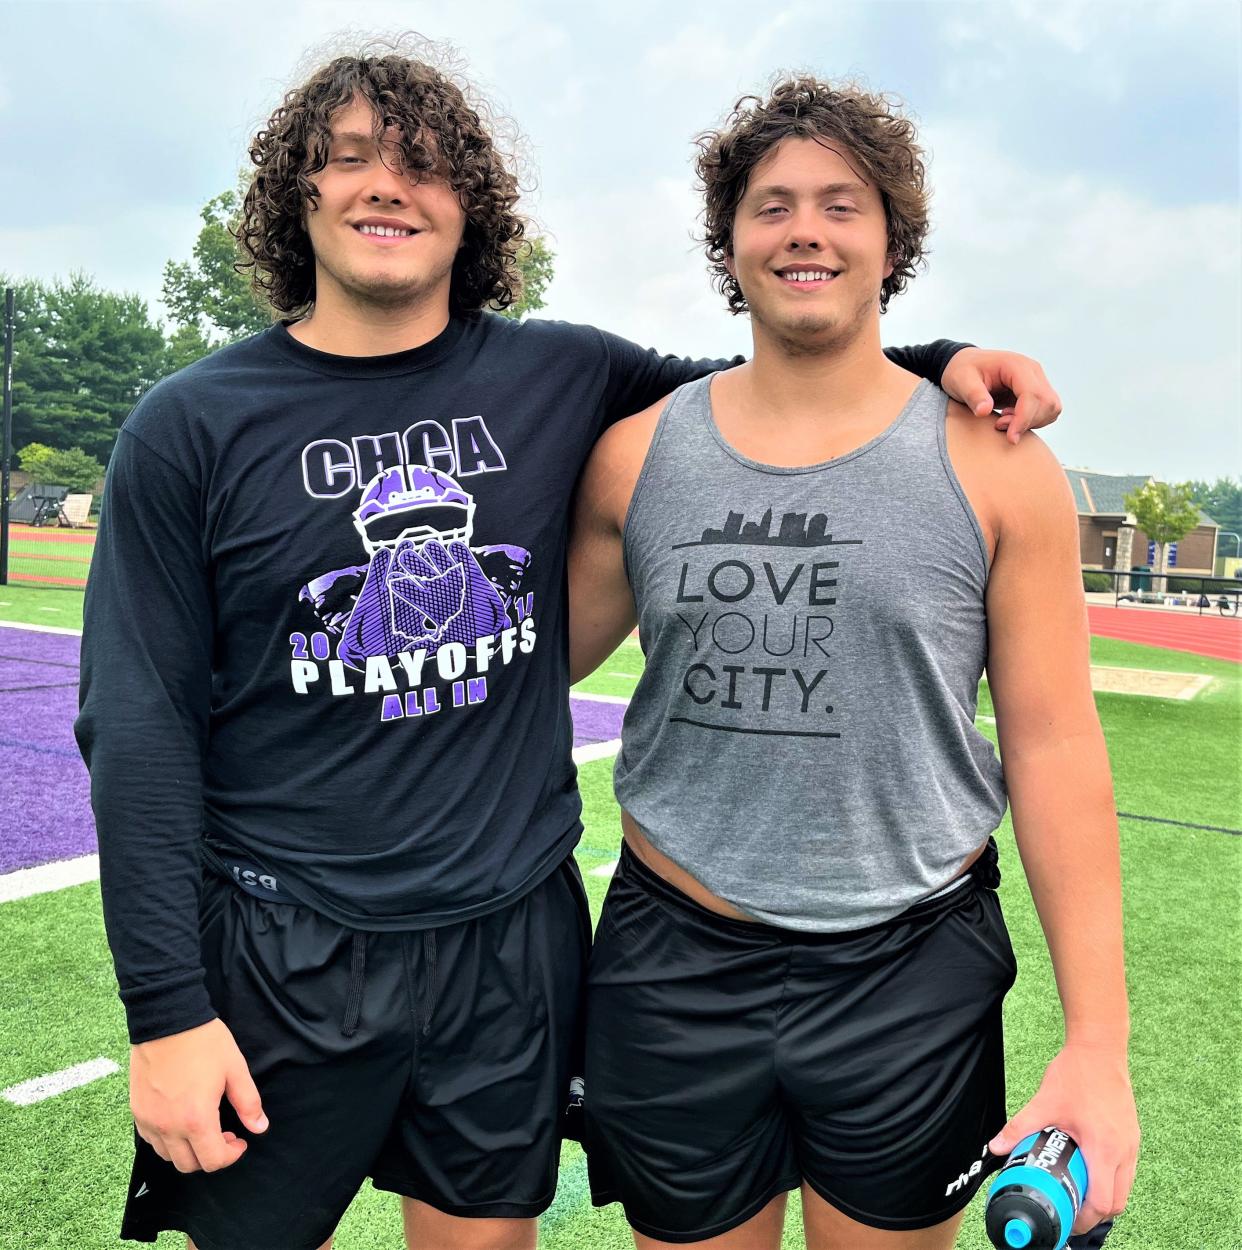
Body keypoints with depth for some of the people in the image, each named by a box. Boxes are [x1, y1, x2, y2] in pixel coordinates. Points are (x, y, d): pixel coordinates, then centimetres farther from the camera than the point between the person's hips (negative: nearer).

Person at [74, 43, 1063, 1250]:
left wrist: (937, 363, 0)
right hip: (282, 956, -1)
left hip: (514, 938, 2)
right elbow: (139, 722, -6)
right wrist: (166, 1009, -10)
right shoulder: (191, 425, -6)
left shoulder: (557, 377, 0)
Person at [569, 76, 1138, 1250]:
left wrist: (1097, 1043, -7)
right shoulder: (635, 456, 0)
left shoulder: (994, 468, -5)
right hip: (676, 973, 2)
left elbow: (1052, 747, -5)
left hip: (909, 976, -1)